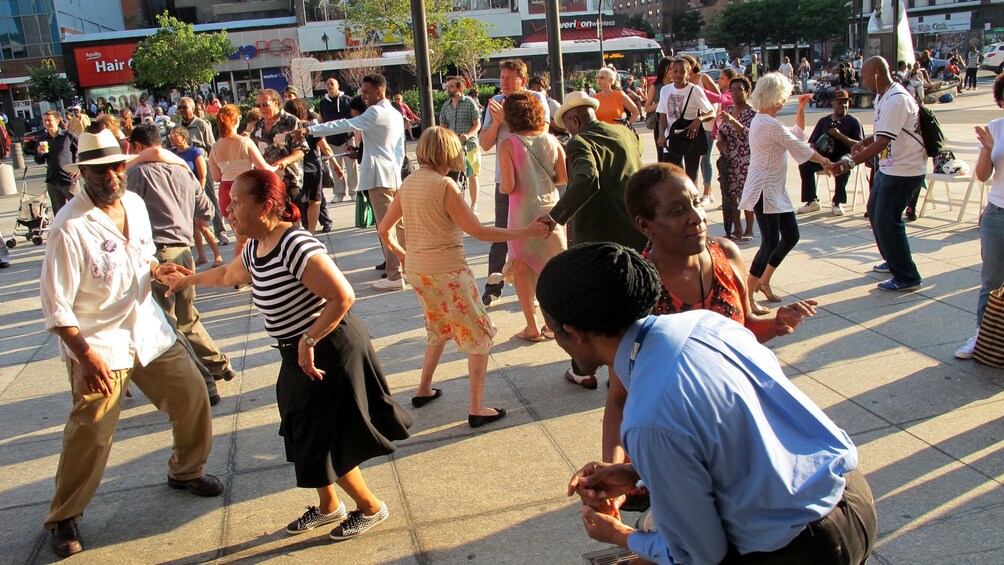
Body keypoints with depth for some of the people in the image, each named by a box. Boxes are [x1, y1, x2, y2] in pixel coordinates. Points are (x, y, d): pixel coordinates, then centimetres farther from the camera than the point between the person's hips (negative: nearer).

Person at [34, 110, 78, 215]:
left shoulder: (68, 135, -4)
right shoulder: (43, 140, 10)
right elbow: (39, 162, 15)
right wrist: (39, 153, -6)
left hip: (69, 180, -5)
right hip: (52, 182, 5)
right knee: (58, 214, 11)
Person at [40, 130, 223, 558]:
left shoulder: (135, 204, 1)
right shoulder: (70, 228, -21)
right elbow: (56, 306, -18)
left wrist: (156, 270, -4)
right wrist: (86, 355, -22)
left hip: (148, 328, 7)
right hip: (98, 344, -7)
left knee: (192, 396, 10)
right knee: (90, 433, -3)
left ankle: (186, 470, 35)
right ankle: (64, 517, 19)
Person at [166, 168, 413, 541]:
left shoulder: (295, 245, -27)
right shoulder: (256, 248, 4)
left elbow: (343, 296, -33)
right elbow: (229, 275, 28)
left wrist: (309, 341, -26)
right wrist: (190, 279, 39)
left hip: (329, 353, -9)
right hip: (301, 355, 9)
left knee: (324, 443, 2)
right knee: (305, 438, 19)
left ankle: (371, 508, 24)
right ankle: (328, 507, 40)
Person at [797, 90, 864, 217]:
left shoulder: (853, 121, 4)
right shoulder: (824, 121, 14)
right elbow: (812, 142, 13)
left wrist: (840, 136, -19)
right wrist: (813, 150, -12)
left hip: (843, 155, -3)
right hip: (824, 156, 3)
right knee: (804, 165, -23)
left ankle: (837, 202, -22)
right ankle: (812, 201, -13)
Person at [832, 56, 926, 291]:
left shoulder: (896, 100, -24)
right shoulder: (884, 97, 9)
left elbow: (882, 142, -32)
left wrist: (851, 161, -37)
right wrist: (863, 142, 10)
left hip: (904, 170, -11)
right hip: (890, 167, 11)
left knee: (887, 221, -8)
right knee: (875, 212, 20)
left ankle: (907, 277, 2)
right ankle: (893, 261, 37)